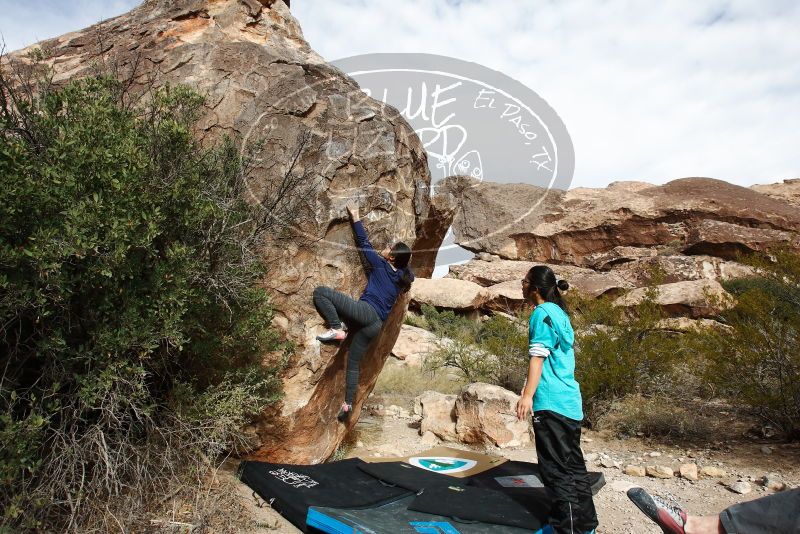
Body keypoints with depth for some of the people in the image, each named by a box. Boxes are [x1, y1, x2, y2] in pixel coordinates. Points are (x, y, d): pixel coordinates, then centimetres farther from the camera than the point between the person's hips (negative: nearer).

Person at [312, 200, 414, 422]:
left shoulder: (380, 265, 2)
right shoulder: (403, 277, 16)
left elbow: (364, 243, 7)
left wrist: (355, 216, 15)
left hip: (366, 311, -7)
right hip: (376, 325, 8)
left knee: (320, 292, -11)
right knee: (353, 363, 14)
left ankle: (336, 329, -15)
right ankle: (348, 403, 9)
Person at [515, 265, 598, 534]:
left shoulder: (542, 312, -10)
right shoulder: (559, 312, 16)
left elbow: (538, 356, -18)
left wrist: (527, 394, -21)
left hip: (551, 402, -9)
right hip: (570, 400, 9)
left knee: (559, 471, -1)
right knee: (573, 466, 16)